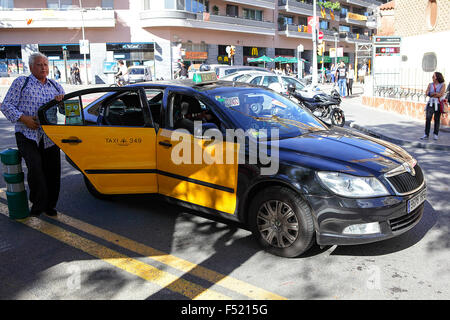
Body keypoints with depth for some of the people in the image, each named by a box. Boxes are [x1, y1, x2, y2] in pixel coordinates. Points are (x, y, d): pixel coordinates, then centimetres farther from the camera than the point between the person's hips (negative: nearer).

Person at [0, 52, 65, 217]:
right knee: (35, 167, -22)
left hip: (50, 137, 4)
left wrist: (61, 101, -5)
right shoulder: (21, 82, 6)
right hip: (27, 135, -4)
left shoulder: (56, 86, 18)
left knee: (53, 171, 3)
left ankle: (49, 205, 20)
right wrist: (23, 118, -14)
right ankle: (38, 203, -4)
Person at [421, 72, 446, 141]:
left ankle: (435, 134, 14)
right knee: (428, 118, -10)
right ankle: (426, 135, -11)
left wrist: (431, 94, -7)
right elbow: (427, 93, -1)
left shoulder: (442, 85, 1)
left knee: (437, 119, 3)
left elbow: (440, 94, -11)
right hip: (431, 104, 2)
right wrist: (436, 94, -9)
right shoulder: (430, 85, 10)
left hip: (438, 104, -2)